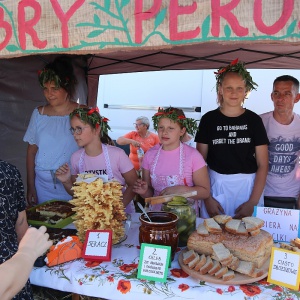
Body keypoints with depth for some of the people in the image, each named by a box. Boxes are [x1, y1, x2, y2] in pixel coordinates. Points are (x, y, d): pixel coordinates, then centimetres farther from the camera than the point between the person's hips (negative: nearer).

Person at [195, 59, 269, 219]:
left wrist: (253, 202, -8)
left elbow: (262, 165, 0)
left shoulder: (253, 120, 0)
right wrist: (207, 198, -7)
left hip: (248, 187, 0)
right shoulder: (209, 119, 0)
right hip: (215, 186, 0)